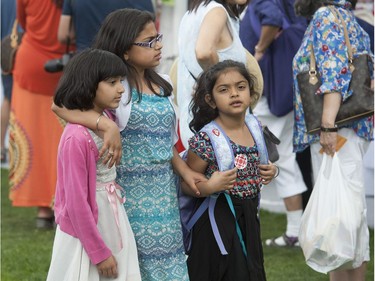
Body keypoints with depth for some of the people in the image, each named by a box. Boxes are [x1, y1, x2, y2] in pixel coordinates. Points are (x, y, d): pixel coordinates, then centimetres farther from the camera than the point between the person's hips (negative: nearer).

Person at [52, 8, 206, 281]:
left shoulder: (162, 86, 11)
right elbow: (61, 105, -24)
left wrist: (184, 170, 4)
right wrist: (107, 125, -36)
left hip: (163, 194, 6)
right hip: (131, 193, -6)